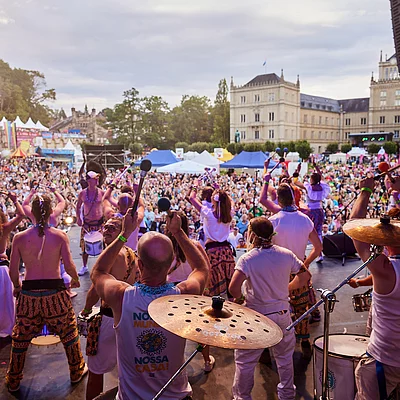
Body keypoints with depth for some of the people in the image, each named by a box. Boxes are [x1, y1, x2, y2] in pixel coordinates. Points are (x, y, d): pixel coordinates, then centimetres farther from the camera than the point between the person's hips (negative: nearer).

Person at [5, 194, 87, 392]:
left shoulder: (19, 237, -5)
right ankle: (77, 371, 34)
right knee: (69, 332, 19)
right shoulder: (60, 236, -10)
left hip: (29, 293, 1)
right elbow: (69, 266, -12)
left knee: (20, 337, 20)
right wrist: (75, 278, 9)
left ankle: (13, 381, 36)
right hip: (55, 292, -1)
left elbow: (13, 271, -3)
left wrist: (17, 286, 18)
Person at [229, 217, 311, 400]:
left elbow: (233, 288, -30)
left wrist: (240, 297, -9)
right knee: (284, 357, 25)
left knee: (244, 361, 13)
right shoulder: (286, 254, -6)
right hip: (282, 314, 5)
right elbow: (305, 276, 4)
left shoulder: (248, 258, -20)